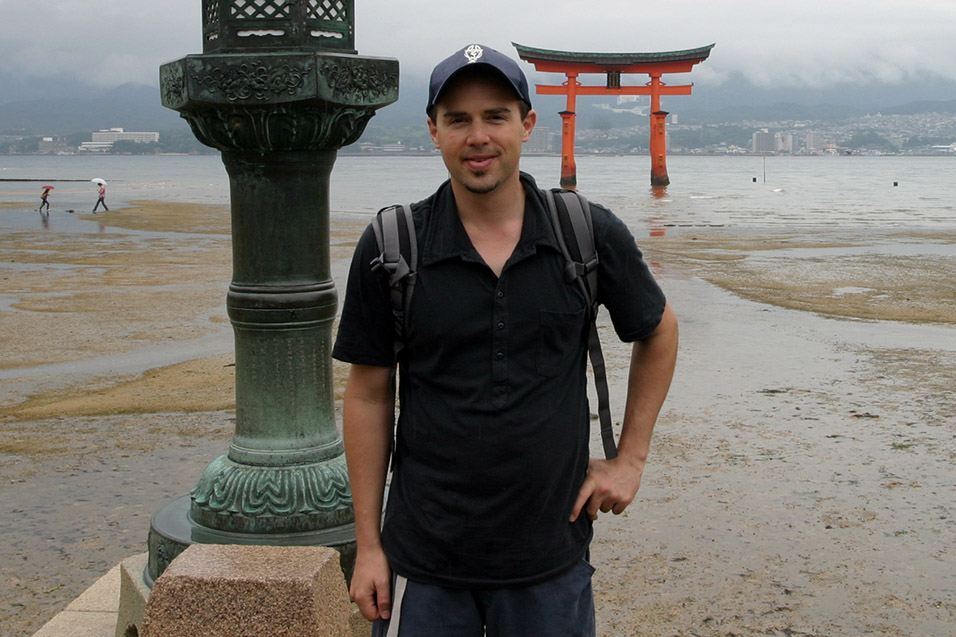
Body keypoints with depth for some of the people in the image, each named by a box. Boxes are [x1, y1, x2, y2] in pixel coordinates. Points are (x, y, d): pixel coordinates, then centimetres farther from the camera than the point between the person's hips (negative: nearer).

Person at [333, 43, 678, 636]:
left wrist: (630, 460, 8)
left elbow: (659, 331, 13)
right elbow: (369, 394, 0)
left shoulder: (592, 236, -4)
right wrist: (368, 544, 1)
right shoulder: (389, 248, -5)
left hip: (552, 559, 1)